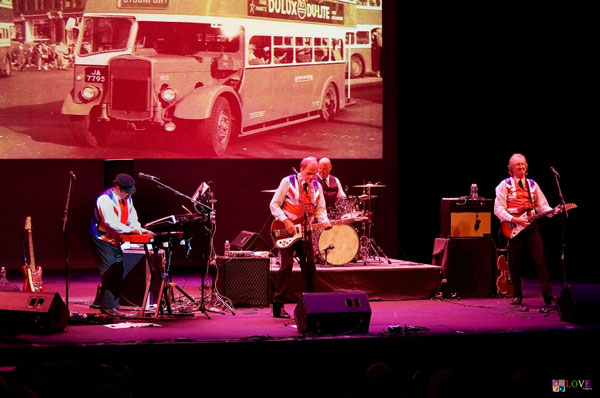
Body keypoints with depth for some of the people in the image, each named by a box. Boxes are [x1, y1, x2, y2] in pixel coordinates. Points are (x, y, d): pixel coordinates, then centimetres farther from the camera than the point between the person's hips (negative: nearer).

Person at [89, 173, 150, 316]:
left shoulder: (127, 200, 9)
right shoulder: (105, 199, -18)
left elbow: (132, 218, 12)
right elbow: (110, 222, -26)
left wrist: (139, 229, -8)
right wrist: (130, 230, -28)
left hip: (116, 241, 9)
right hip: (104, 239, -8)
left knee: (118, 273, 8)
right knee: (108, 274, -11)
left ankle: (113, 305, 15)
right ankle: (108, 307, -9)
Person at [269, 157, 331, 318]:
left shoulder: (316, 186, 9)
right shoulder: (288, 182, -6)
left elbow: (320, 210, 11)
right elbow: (274, 205, -6)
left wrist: (324, 222, -10)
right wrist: (286, 221, -17)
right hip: (287, 231, -5)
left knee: (310, 267, 5)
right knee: (287, 265, -14)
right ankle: (278, 305, -11)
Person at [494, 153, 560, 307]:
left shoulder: (533, 185, 14)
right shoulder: (505, 185, 1)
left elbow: (542, 206, 10)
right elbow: (498, 209, -6)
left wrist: (553, 212, -10)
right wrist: (514, 220, -17)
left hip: (531, 226, 2)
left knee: (540, 259, -7)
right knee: (514, 263, 2)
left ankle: (548, 294, -8)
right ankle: (517, 295, 14)